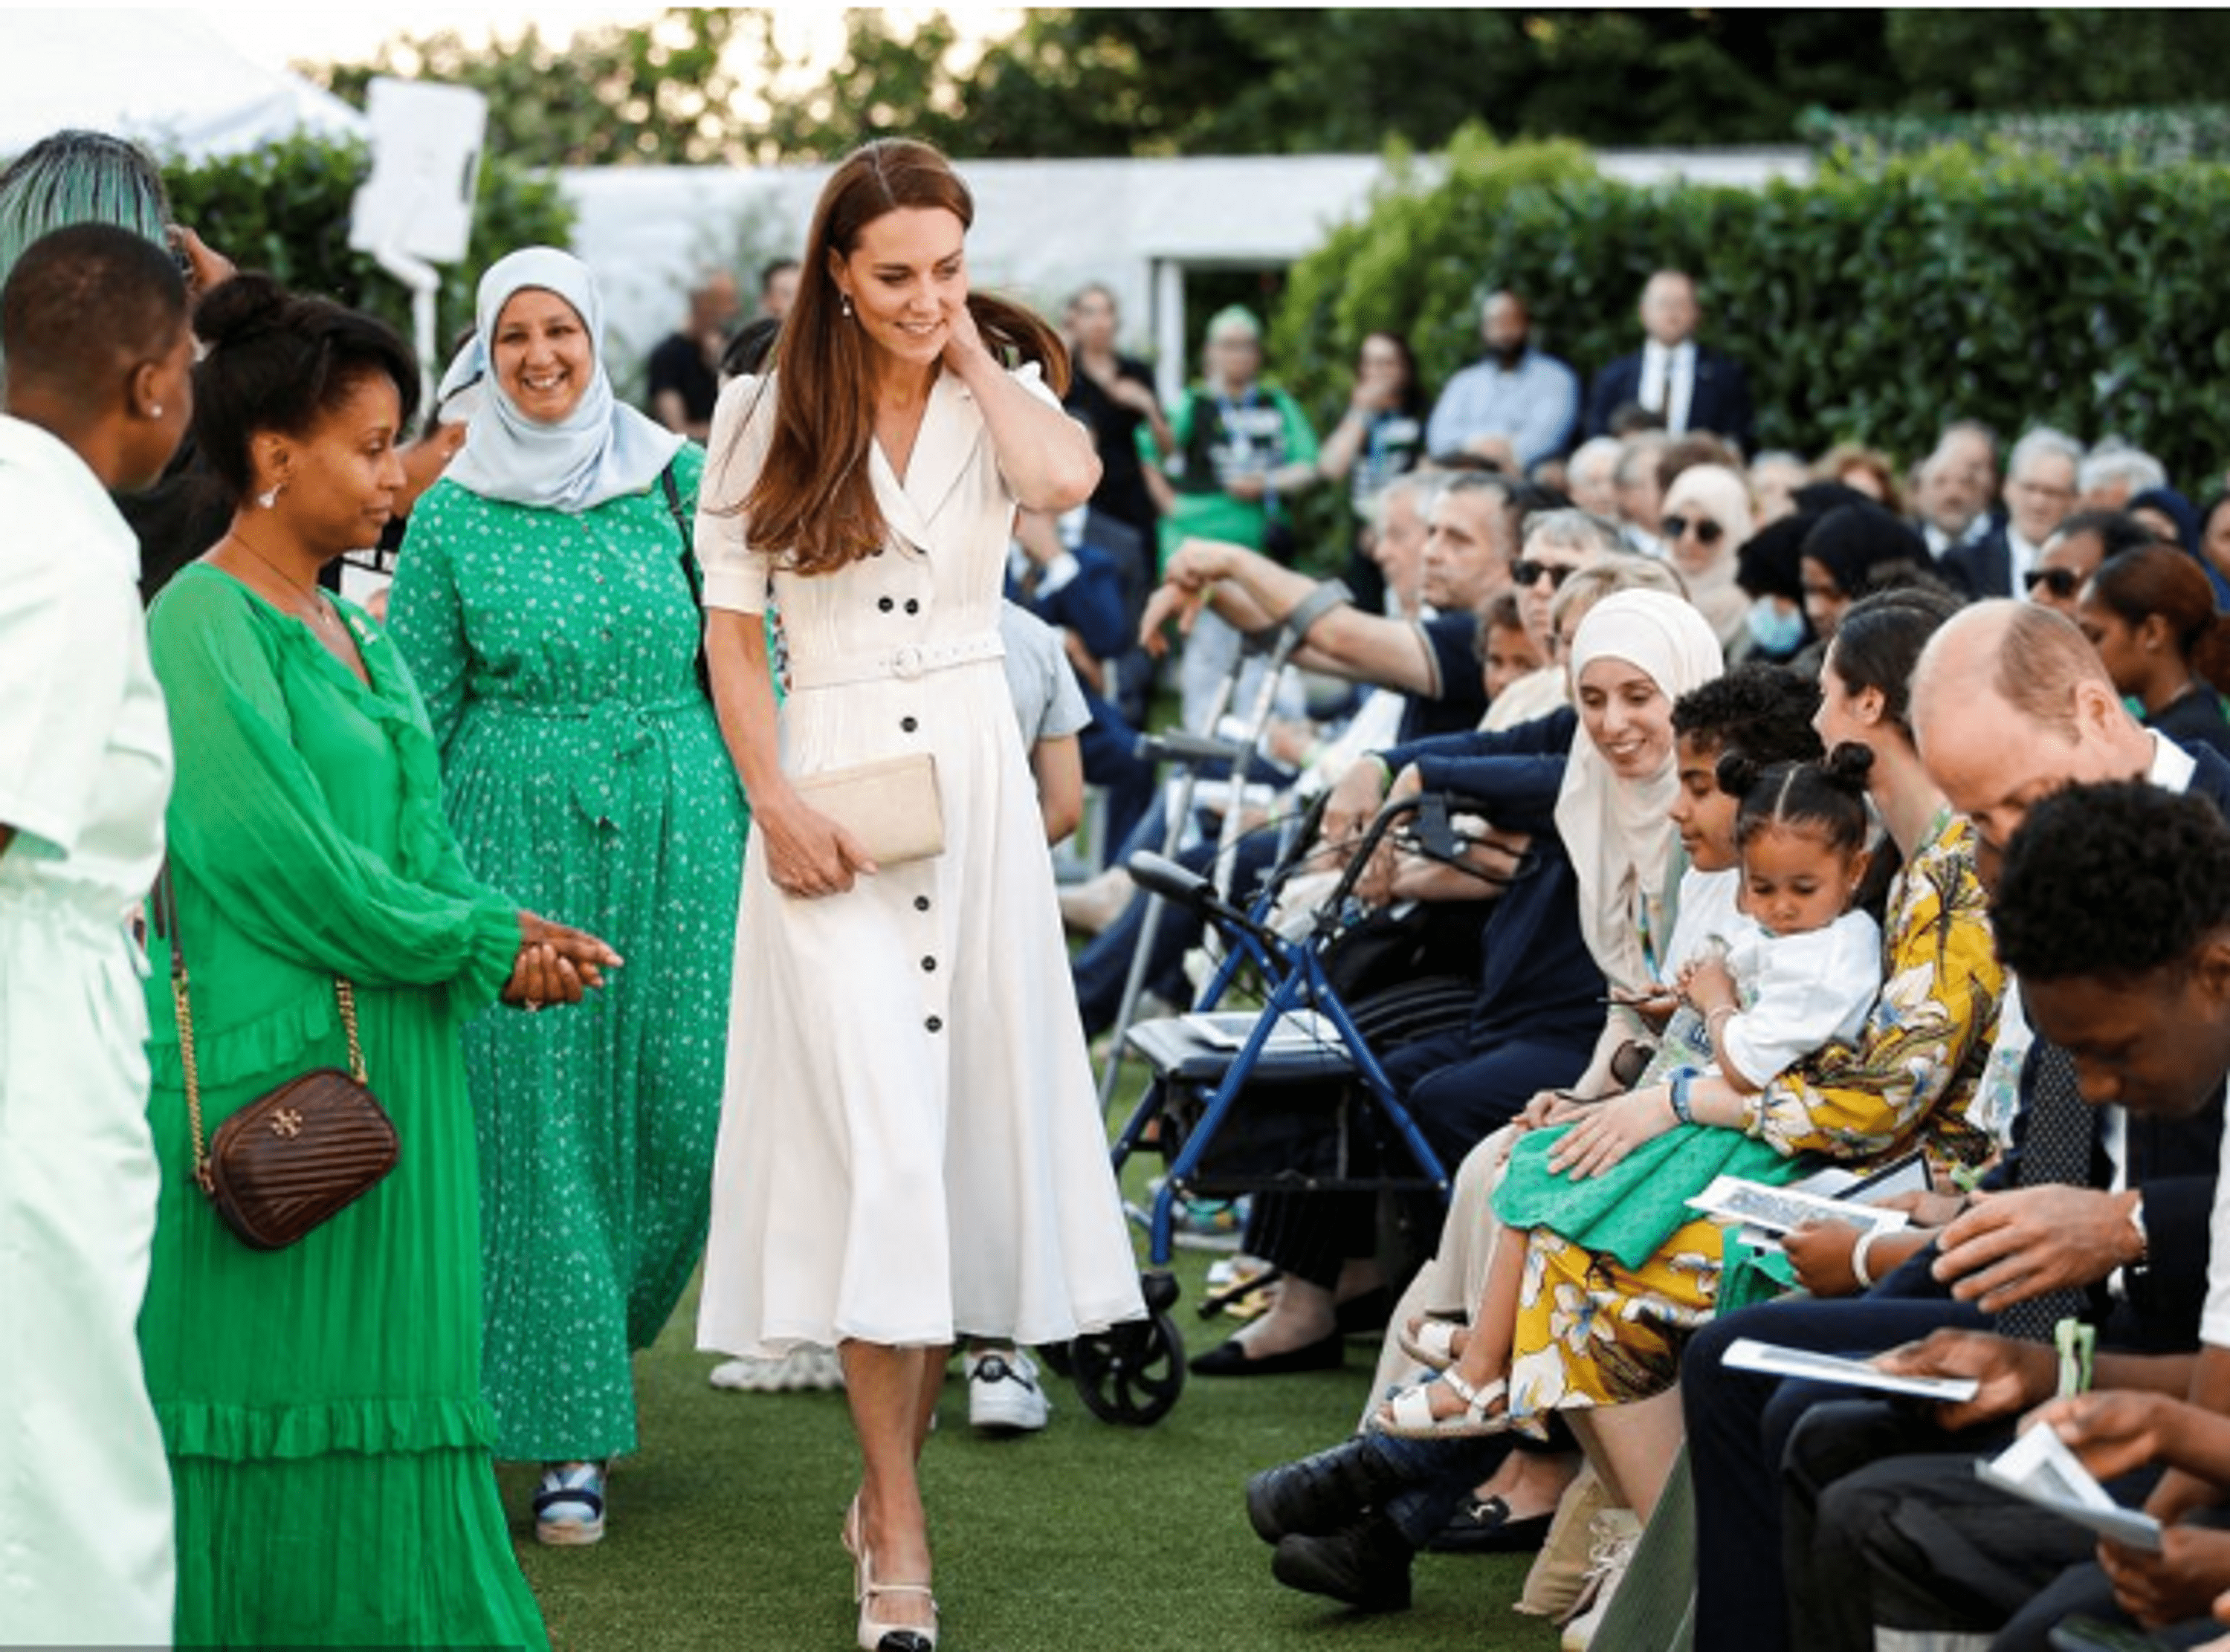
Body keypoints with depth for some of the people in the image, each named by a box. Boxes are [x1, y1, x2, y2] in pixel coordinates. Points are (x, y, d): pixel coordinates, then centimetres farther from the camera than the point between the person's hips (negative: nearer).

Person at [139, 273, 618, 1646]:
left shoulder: (350, 630, 15)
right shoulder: (205, 630, -12)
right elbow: (289, 867, -18)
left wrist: (502, 939, -4)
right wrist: (487, 942, -9)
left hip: (392, 1065, 9)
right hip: (269, 1070, -9)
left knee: (388, 1390, 9)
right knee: (273, 1409, -3)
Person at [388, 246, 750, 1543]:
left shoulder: (679, 480, 5)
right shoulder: (453, 513, 4)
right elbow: (416, 706, 6)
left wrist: (758, 810, 2)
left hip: (677, 825, 1)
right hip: (520, 837, -1)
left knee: (686, 1100, -2)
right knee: (538, 1118, -3)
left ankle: (603, 1326, 26)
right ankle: (570, 1432, 2)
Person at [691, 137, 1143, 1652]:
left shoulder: (999, 392, 5)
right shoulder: (772, 417, 2)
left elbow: (1068, 476, -19)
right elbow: (731, 629, 2)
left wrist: (971, 357, -6)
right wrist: (777, 808, -9)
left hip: (972, 779, 2)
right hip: (829, 792, -2)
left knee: (960, 1129, 6)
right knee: (875, 1142, -10)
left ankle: (893, 1474, 21)